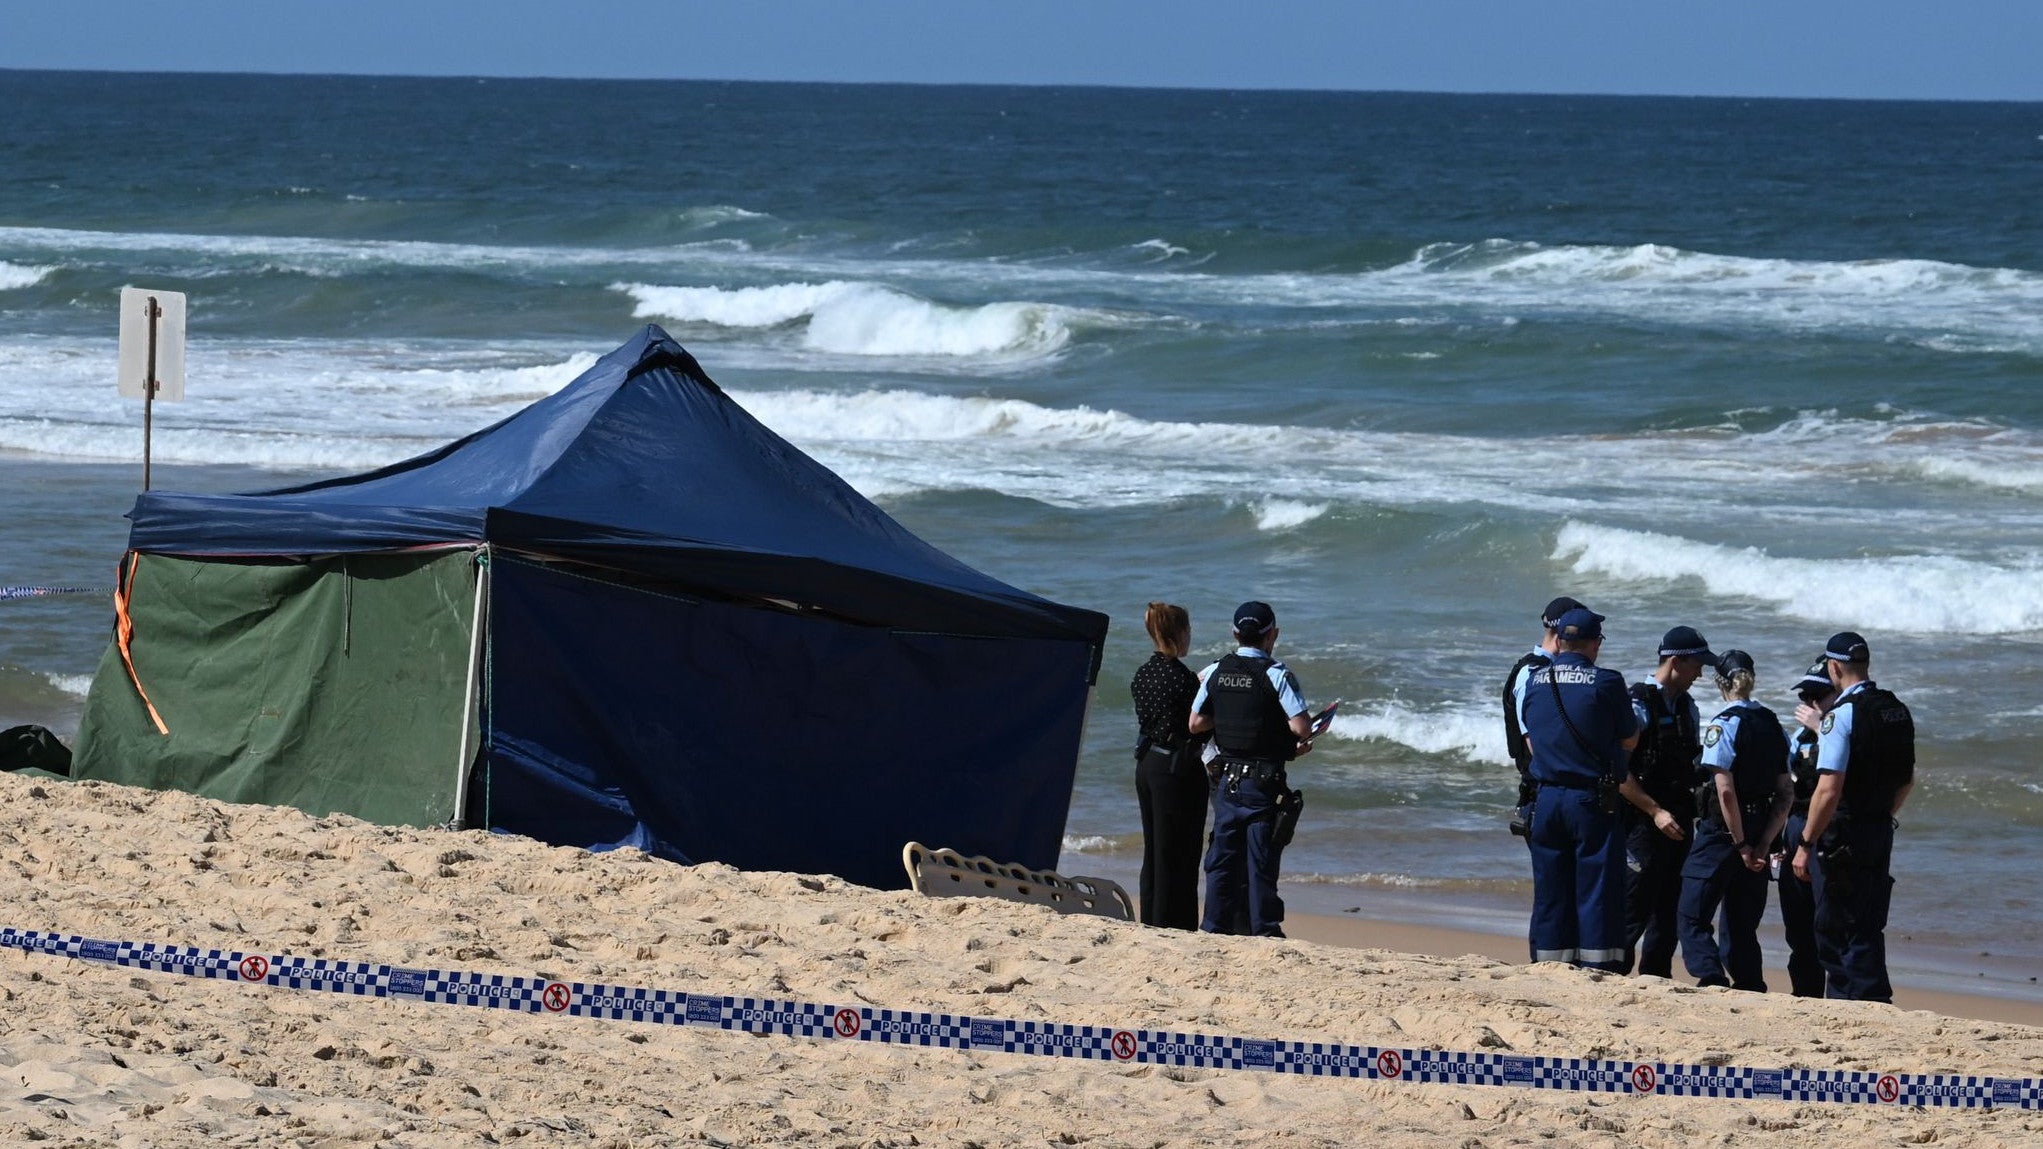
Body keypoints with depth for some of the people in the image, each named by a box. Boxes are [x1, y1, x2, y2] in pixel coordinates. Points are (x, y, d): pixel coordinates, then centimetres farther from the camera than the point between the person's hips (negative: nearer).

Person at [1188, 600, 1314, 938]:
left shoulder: (1215, 672, 3)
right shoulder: (1276, 675, -12)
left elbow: (1195, 723, 7)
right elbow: (1300, 726, -19)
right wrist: (1299, 741, 2)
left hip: (1227, 779, 4)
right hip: (1264, 781, -4)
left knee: (1222, 856, 12)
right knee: (1261, 859, 0)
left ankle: (1215, 926, 15)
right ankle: (1264, 929, 3)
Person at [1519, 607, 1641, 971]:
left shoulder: (1534, 681, 4)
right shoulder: (1606, 682, -9)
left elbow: (1531, 742, 12)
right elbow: (1630, 741, 1)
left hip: (1546, 797, 4)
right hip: (1593, 800, -4)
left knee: (1550, 891, 10)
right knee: (1598, 891, -1)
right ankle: (1598, 971, -4)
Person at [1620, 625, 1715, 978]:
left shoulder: (1686, 708, 13)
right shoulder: (1639, 706, -12)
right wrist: (1656, 812, -18)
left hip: (1677, 825, 8)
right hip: (1643, 824, -8)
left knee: (1669, 912, 10)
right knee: (1634, 910, -8)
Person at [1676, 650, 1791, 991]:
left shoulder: (1723, 725, -12)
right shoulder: (1773, 725, 8)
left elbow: (1725, 791, -19)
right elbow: (1786, 793, 7)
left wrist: (1741, 845, -14)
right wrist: (1763, 843, 3)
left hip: (1721, 832, -6)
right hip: (1758, 832, 6)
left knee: (1692, 918, -3)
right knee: (1742, 924, 15)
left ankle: (1713, 980, -21)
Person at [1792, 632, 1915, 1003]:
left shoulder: (1841, 715, -16)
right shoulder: (1897, 711, 9)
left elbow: (1829, 791, -21)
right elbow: (1907, 781, 20)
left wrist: (1805, 844, -15)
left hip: (1842, 834, -8)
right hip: (1882, 831, 8)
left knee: (1835, 930, 0)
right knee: (1868, 927, 14)